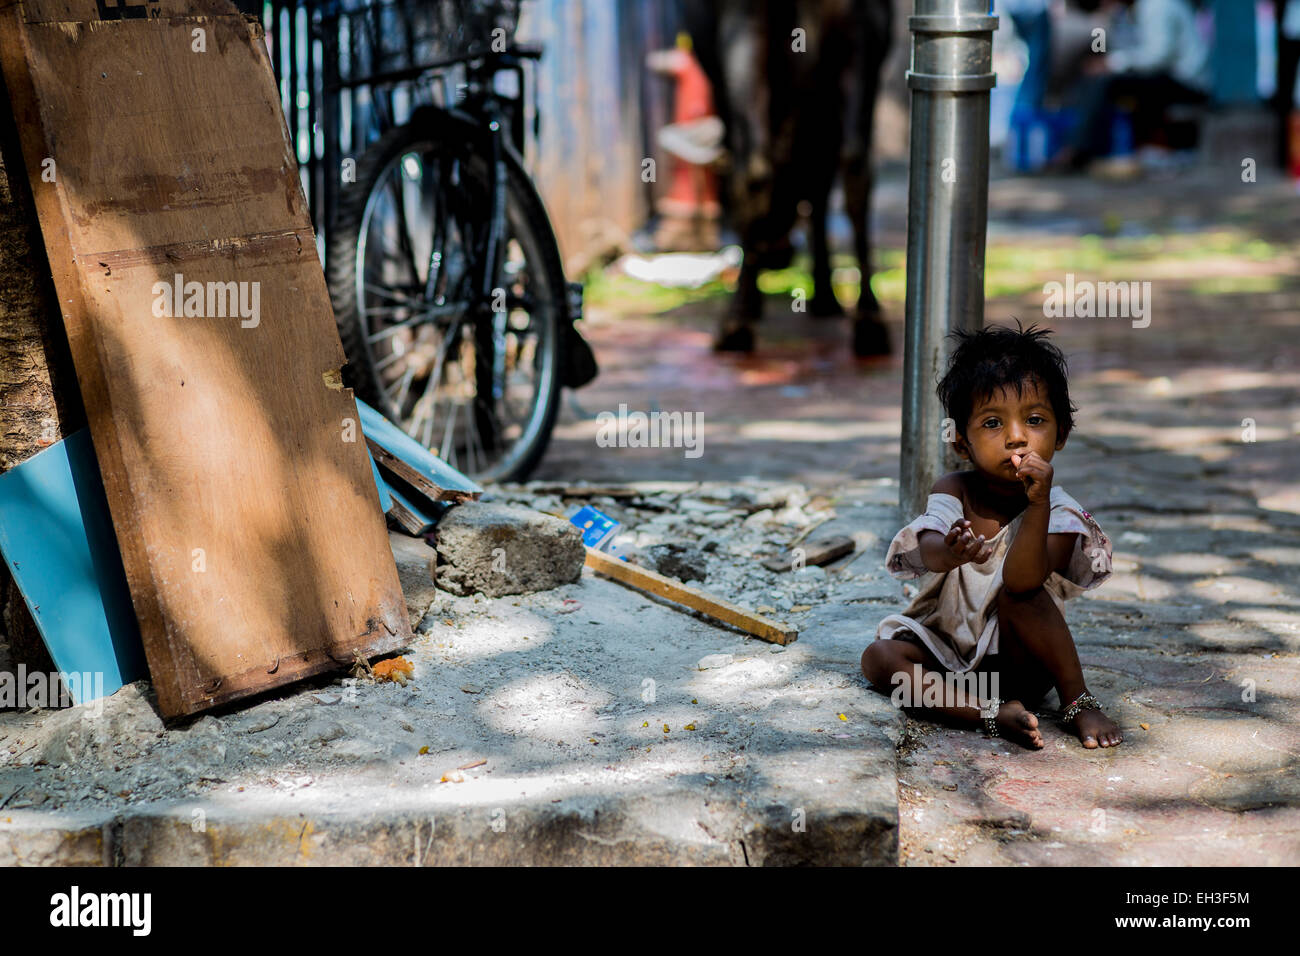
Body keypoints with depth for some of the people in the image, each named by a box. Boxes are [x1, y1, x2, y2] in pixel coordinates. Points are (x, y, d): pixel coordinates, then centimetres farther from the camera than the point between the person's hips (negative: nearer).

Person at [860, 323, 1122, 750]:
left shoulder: (1059, 511, -15)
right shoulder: (953, 491, -6)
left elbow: (1023, 581, -32)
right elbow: (926, 551, -27)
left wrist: (1037, 505, -44)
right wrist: (949, 553, -52)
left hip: (1018, 662, -3)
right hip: (947, 649, 3)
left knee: (1018, 595, -31)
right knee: (878, 657, -21)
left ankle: (1078, 702, -20)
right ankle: (992, 712, -31)